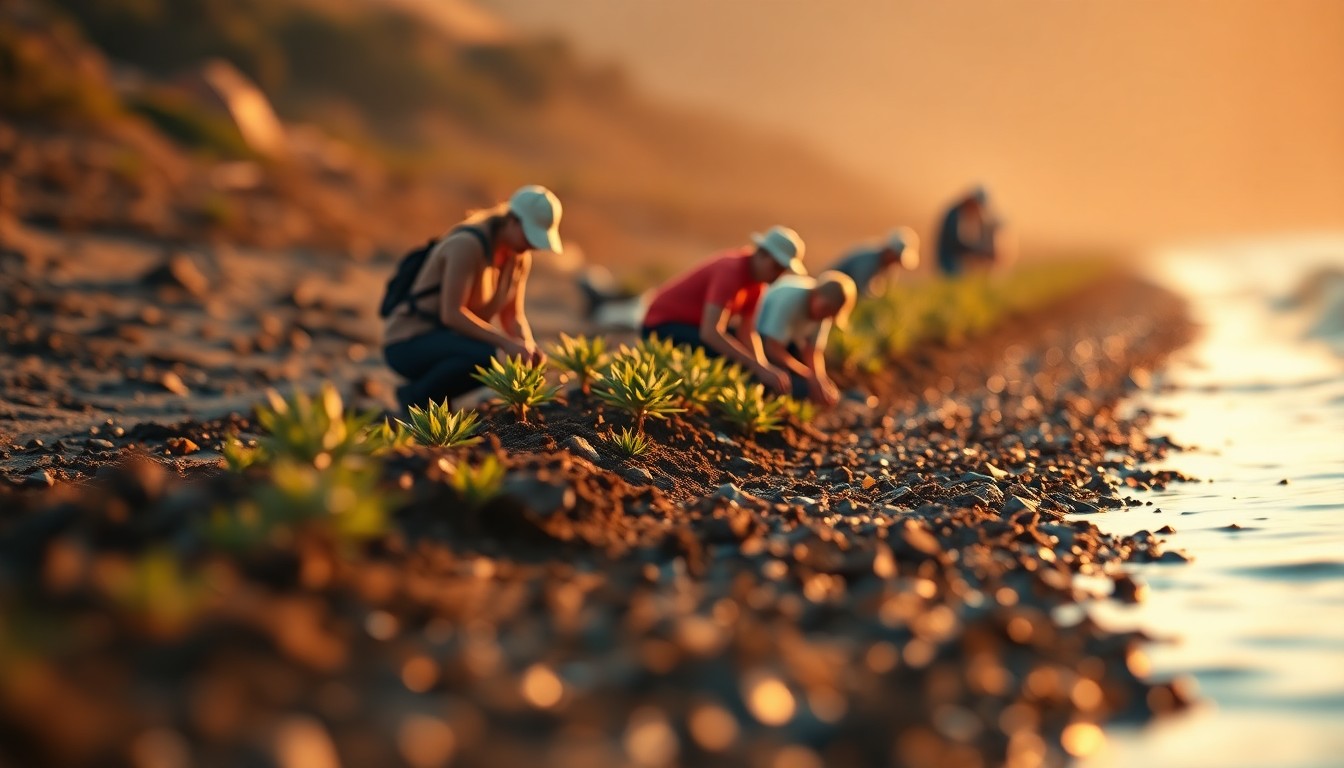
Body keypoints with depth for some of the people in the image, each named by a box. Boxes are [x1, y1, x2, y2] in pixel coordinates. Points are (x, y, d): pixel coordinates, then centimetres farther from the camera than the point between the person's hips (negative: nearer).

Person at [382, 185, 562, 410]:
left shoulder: (521, 257, 2)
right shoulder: (468, 245, -24)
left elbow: (513, 317, 5)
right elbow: (451, 313, -30)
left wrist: (529, 347, -16)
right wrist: (507, 343, -35)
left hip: (445, 342, 9)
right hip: (408, 345, -9)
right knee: (485, 354, -33)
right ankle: (416, 396, -10)